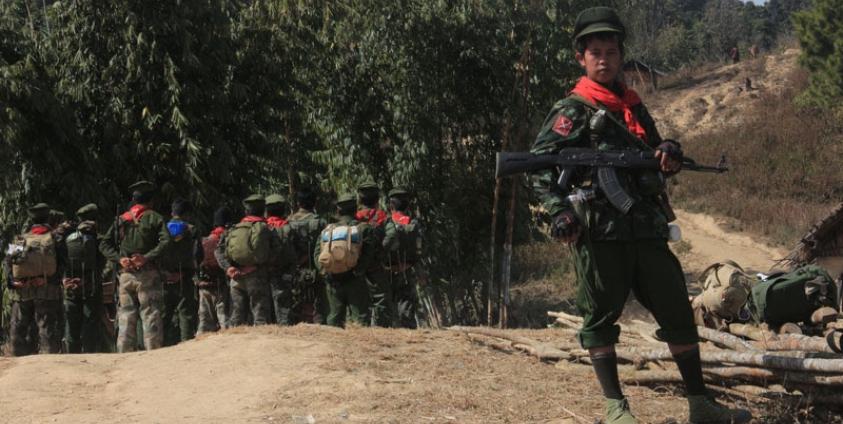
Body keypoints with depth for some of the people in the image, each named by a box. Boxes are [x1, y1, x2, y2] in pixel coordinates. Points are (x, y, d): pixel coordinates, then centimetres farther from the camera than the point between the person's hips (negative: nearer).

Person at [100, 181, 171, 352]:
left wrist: (120, 258, -1)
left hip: (125, 275, 4)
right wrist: (147, 257, -15)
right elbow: (165, 243, -13)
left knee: (126, 316, 8)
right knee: (151, 315, -3)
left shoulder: (121, 220, 14)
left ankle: (125, 353, 7)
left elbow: (104, 245, 9)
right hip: (148, 274, -3)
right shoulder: (155, 218, 2)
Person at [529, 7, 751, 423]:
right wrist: (559, 210, -26)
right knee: (601, 318, 1)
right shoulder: (572, 111, -1)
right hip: (599, 233, -6)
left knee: (678, 312, 6)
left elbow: (658, 157, 25)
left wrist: (670, 152, 0)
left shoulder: (634, 107, 19)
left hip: (647, 230, 6)